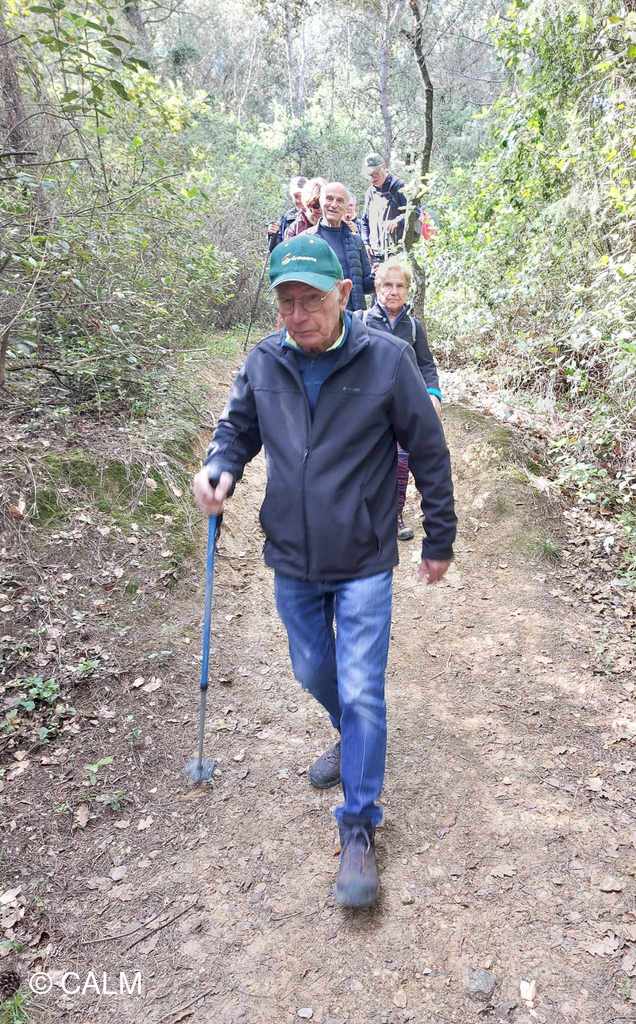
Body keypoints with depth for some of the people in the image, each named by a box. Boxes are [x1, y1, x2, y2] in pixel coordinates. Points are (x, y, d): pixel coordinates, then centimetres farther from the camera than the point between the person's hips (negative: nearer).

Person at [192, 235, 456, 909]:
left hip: (364, 562, -4)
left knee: (361, 692, -1)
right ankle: (350, 738, 52)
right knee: (313, 672, 21)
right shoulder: (263, 361, -5)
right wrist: (219, 467, -14)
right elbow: (237, 427, 10)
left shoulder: (387, 359, -14)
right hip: (291, 559, 4)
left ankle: (358, 829, 17)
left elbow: (428, 453, -5)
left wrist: (439, 540, 2)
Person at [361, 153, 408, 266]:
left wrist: (397, 221, -23)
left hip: (397, 251, -6)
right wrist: (366, 242, 11)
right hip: (375, 252, 6)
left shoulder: (399, 187, -2)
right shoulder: (370, 192, 17)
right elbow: (365, 220, 24)